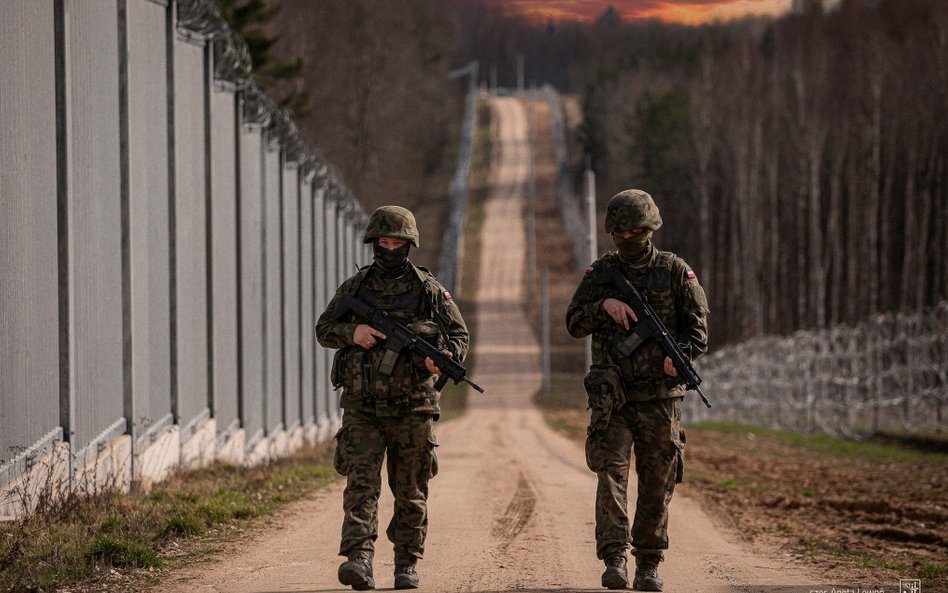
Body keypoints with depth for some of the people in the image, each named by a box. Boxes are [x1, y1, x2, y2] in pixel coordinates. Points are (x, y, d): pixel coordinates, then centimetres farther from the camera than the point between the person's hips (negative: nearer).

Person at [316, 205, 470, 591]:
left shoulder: (428, 289, 3)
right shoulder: (355, 288, 8)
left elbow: (459, 335, 5)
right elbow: (323, 330, 12)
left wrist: (445, 357, -18)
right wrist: (351, 332, -10)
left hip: (412, 408, 0)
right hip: (362, 407, 0)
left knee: (411, 491, 7)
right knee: (361, 481, -13)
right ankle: (359, 559, -22)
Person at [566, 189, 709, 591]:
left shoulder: (675, 271, 3)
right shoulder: (601, 272, 7)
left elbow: (698, 328, 1)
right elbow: (574, 325, 4)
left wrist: (679, 355, -18)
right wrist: (603, 305, -15)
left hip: (660, 396, 0)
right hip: (612, 395, 0)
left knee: (657, 485, 4)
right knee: (611, 472, -13)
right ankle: (614, 560, -17)